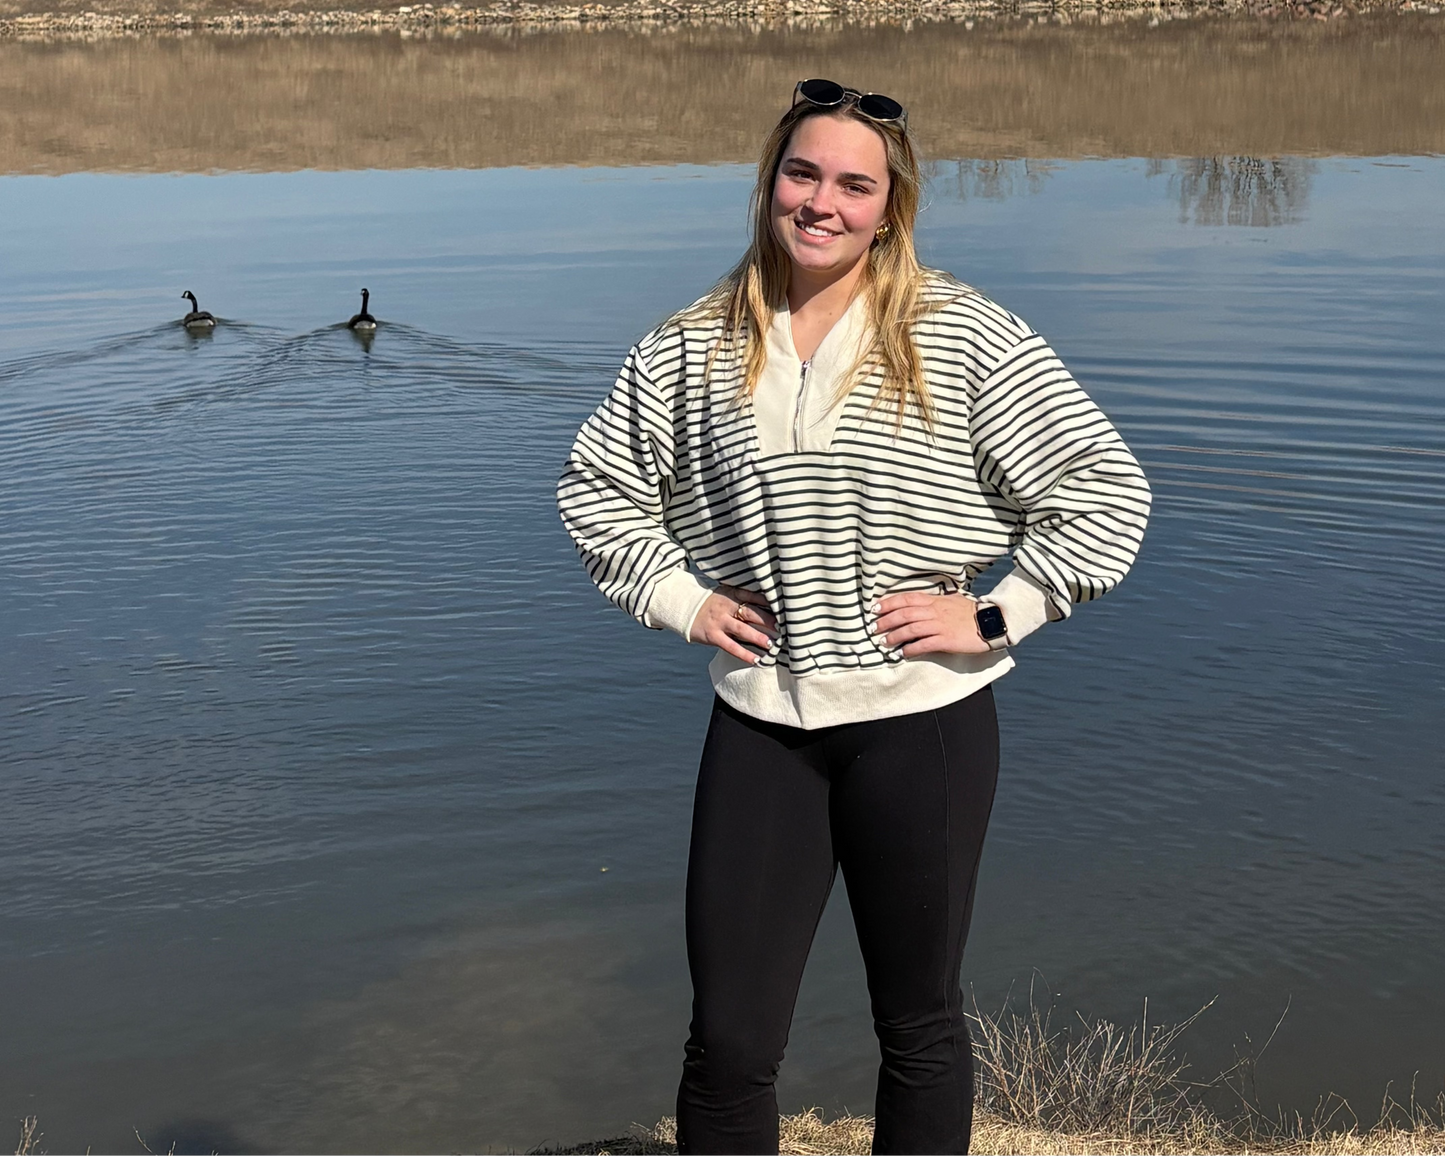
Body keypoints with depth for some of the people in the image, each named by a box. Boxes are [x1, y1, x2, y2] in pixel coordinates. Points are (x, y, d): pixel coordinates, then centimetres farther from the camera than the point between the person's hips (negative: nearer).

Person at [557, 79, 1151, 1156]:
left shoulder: (963, 338, -6)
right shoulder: (694, 348, 3)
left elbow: (1103, 488, -5)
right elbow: (596, 484, 16)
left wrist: (994, 617, -10)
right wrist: (681, 600, 4)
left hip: (921, 717, -2)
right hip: (760, 719, 2)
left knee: (920, 1025, 15)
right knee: (729, 1044, 5)